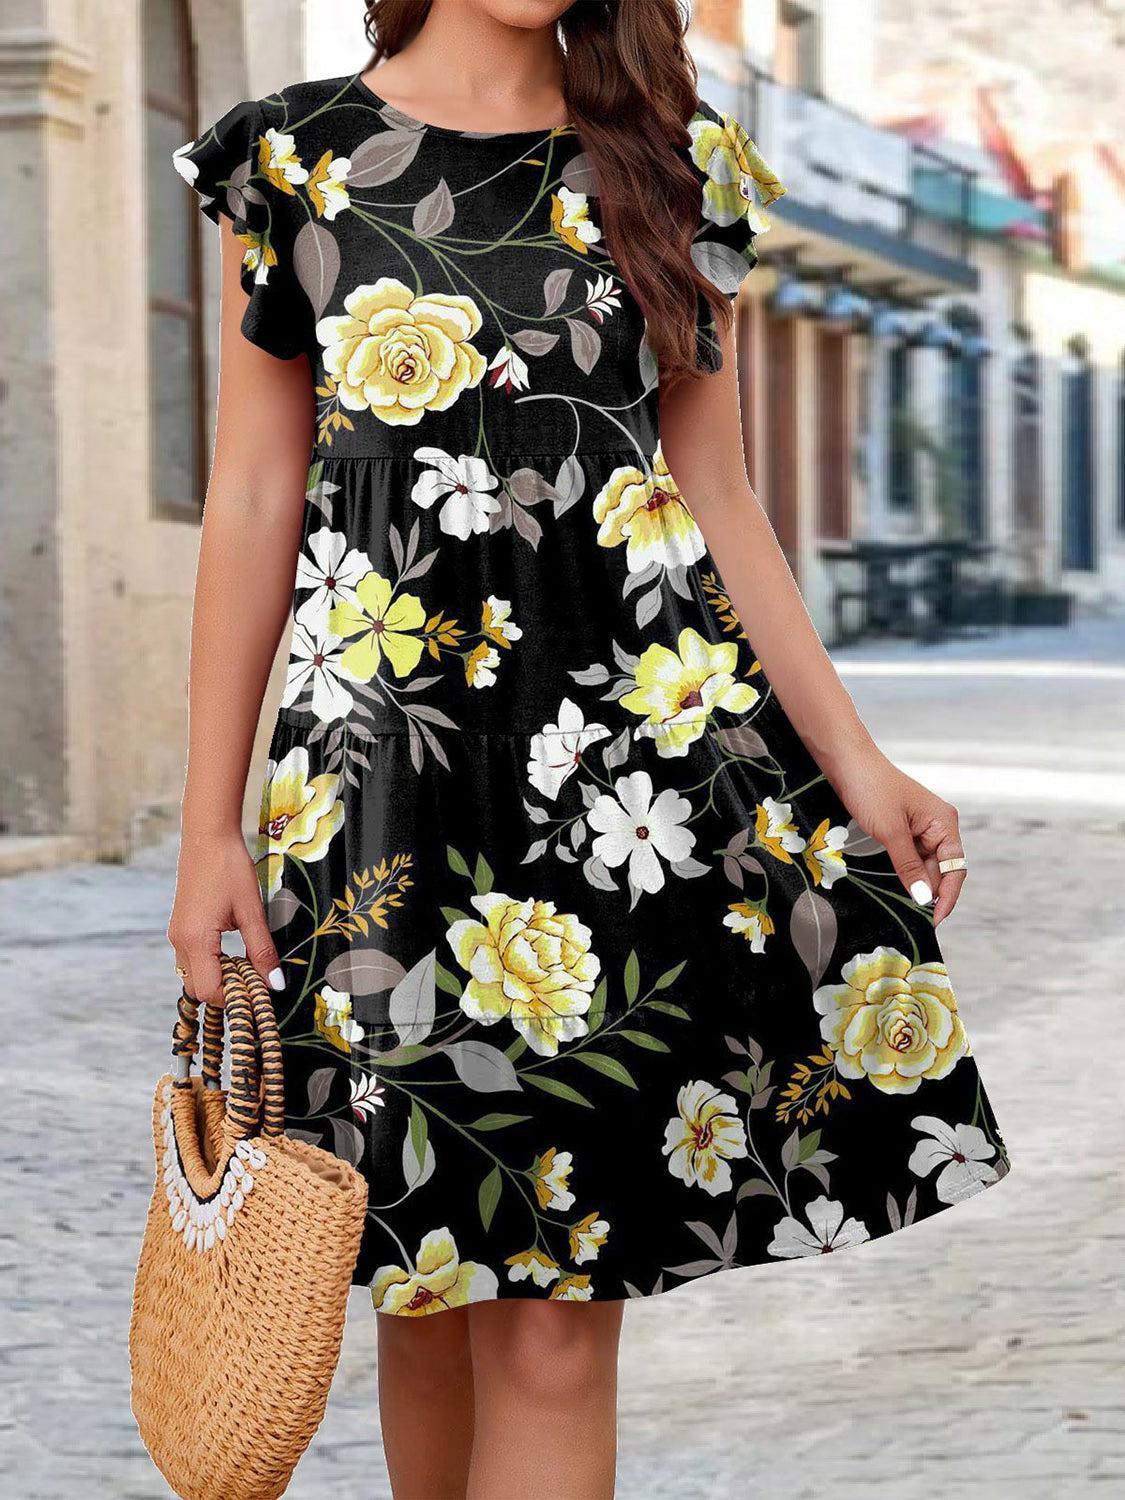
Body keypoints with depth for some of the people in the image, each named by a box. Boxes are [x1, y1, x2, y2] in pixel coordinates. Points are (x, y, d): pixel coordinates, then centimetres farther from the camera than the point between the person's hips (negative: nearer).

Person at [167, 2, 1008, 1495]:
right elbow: (255, 504, 4)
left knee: (559, 1316, -3)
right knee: (428, 1285, 6)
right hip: (386, 757, -1)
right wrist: (211, 827, 1)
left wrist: (856, 762, 5)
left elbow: (718, 498, 12)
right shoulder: (297, 157, 5)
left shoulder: (676, 167, 10)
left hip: (643, 747, 1)